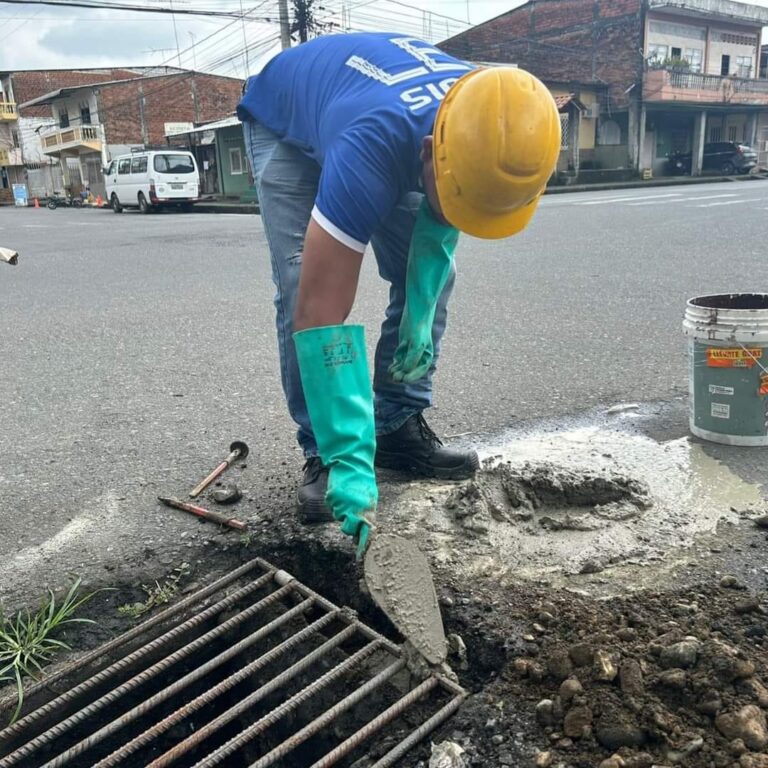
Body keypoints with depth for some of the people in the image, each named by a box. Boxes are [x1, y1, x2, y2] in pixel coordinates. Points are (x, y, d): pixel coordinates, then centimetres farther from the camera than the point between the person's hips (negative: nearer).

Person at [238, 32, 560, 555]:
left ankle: (400, 427, 1)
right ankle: (323, 452, -11)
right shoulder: (370, 150, -47)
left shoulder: (485, 131, -29)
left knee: (430, 275, -9)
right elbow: (320, 313, -49)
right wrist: (351, 463, -50)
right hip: (285, 120, -4)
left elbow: (438, 215, -7)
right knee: (302, 287, -23)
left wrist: (420, 309, -18)